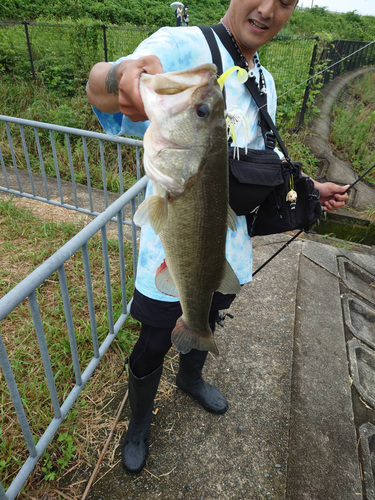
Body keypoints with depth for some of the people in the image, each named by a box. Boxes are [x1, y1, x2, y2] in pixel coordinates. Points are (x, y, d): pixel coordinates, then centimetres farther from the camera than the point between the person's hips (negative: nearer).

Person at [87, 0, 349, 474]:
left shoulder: (264, 82, 8)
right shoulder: (183, 45, -15)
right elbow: (99, 89, -33)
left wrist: (308, 186, 13)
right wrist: (120, 75, -56)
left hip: (228, 244, 7)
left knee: (205, 323, 28)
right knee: (154, 345, 12)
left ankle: (190, 378, 62)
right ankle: (139, 422, 45)